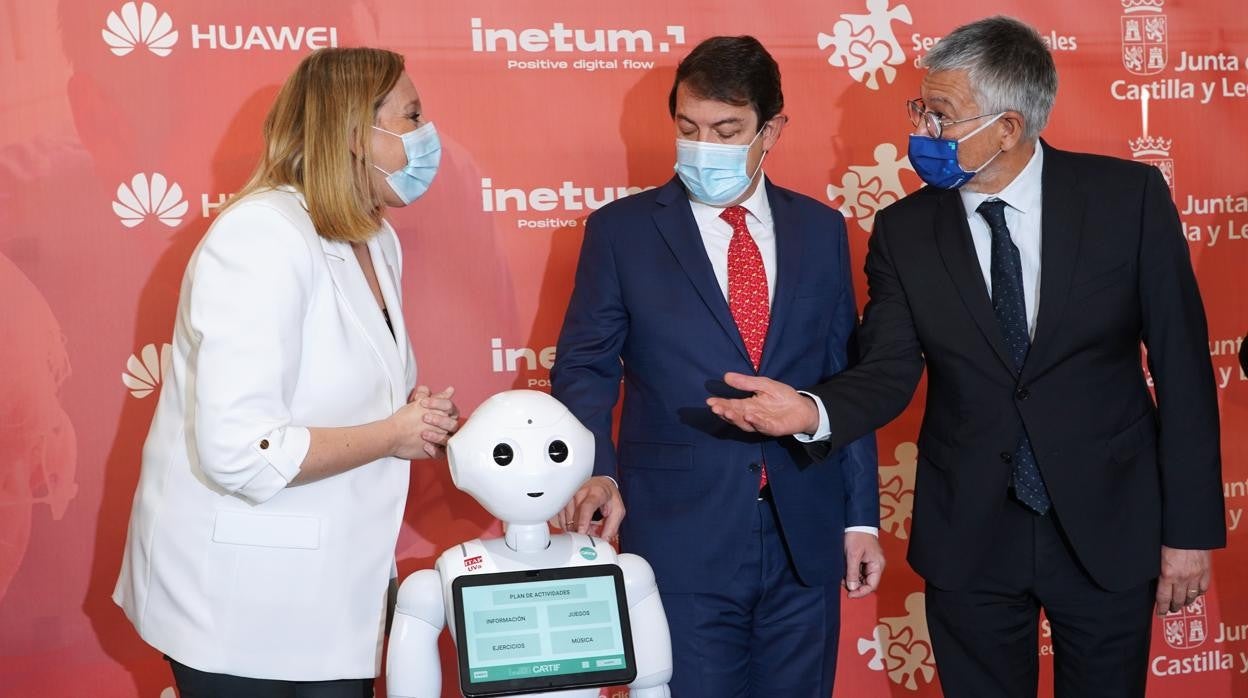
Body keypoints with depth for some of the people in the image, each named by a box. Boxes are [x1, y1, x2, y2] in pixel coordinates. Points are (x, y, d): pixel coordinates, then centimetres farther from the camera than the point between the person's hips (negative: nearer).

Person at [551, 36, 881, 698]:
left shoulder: (820, 229, 7)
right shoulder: (621, 229, -1)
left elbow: (848, 379, 9)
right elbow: (584, 367, -1)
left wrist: (861, 516, 6)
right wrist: (596, 472, -19)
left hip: (806, 538, 3)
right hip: (680, 539, -2)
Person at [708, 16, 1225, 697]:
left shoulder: (1128, 196, -8)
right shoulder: (903, 229, -3)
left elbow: (1182, 365, -5)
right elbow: (889, 372, -6)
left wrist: (1189, 530, -4)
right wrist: (813, 410, -28)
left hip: (1109, 529, -1)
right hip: (969, 538, 1)